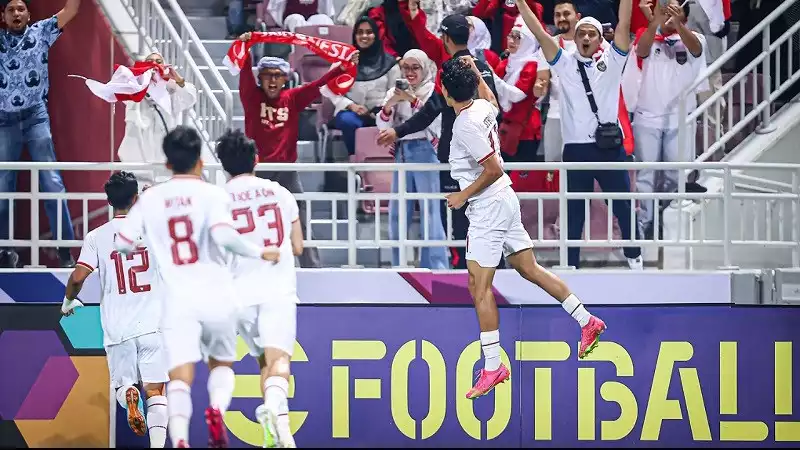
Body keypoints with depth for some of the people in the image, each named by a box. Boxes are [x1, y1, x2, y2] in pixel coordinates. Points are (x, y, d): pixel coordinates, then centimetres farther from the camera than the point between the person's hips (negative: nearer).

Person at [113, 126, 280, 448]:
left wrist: (141, 248, 31)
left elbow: (121, 243, 10)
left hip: (178, 300, 0)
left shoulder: (150, 198, 8)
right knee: (221, 364, 21)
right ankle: (217, 409, -11)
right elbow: (223, 235, -18)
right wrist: (259, 253, -4)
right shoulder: (211, 193, -2)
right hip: (217, 296, 0)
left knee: (180, 376, -8)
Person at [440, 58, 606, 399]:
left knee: (479, 286, -7)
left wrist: (463, 196, -12)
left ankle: (492, 367, -6)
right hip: (505, 201, 10)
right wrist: (476, 74, 34)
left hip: (488, 206, -10)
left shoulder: (466, 126, -22)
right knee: (529, 269, 17)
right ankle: (587, 322, 20)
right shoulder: (483, 107, 4)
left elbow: (493, 169, -23)